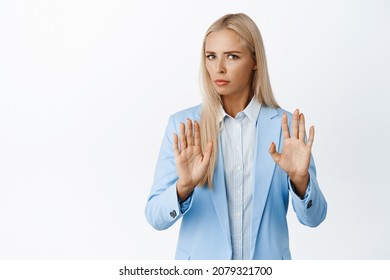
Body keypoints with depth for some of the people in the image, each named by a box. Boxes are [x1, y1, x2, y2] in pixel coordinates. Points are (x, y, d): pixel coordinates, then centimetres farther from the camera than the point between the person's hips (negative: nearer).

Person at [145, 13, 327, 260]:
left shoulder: (285, 125, -8)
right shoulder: (182, 125, -9)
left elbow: (313, 217, -9)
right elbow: (156, 217, -13)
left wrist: (299, 178, -28)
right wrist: (184, 186, -31)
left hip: (266, 259, 1)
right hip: (201, 263, 0)